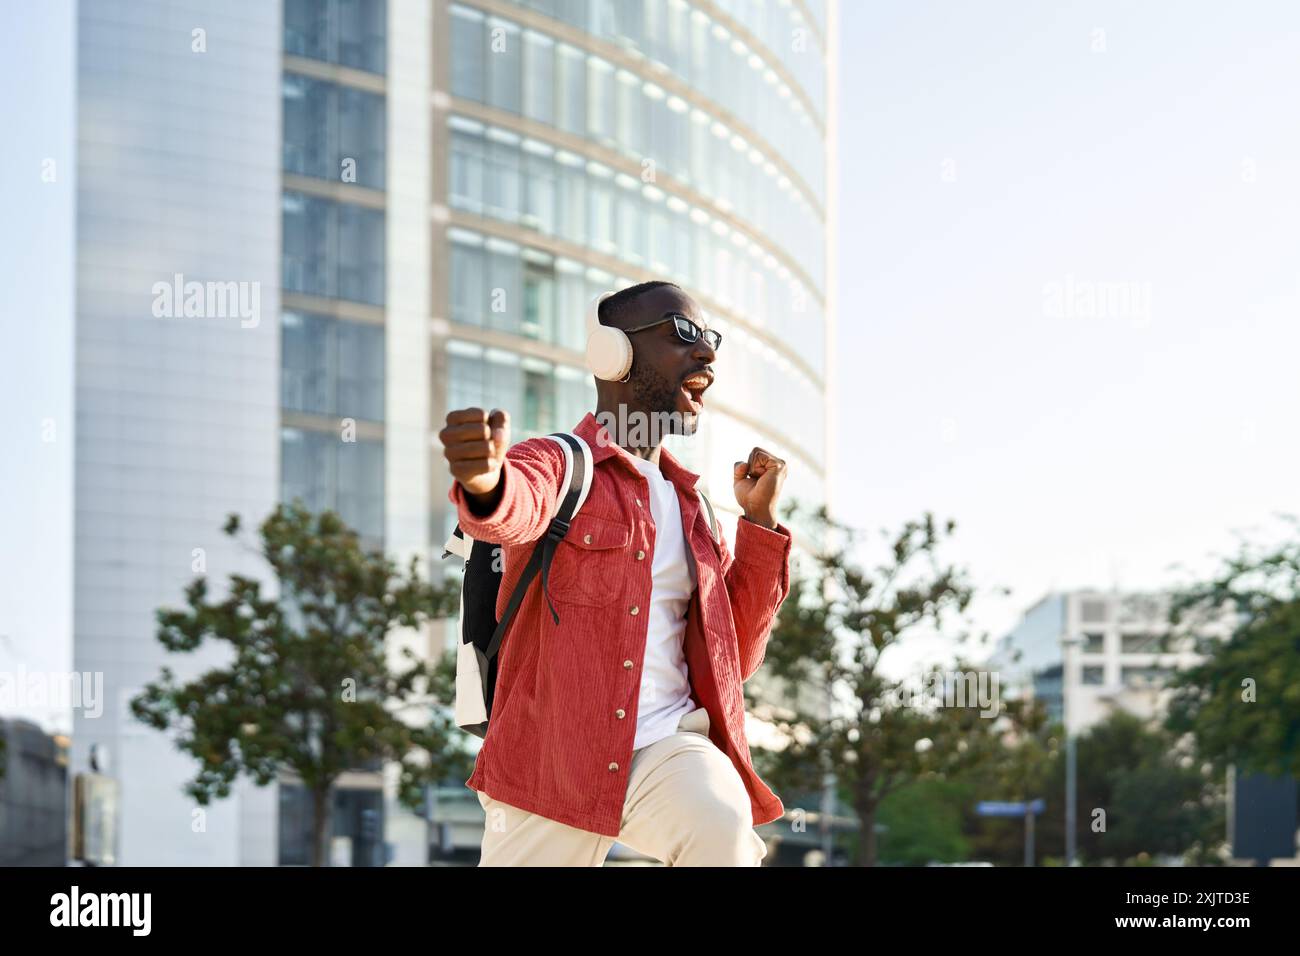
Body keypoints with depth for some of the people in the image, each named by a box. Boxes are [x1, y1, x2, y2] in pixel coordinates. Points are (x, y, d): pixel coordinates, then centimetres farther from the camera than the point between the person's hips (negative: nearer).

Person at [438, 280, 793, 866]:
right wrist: (485, 481, -52)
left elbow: (733, 659, 17)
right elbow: (520, 507, -27)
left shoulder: (688, 504, 17)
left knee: (719, 821, -30)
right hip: (551, 765, -3)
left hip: (668, 747, 3)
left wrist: (759, 522, 7)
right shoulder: (553, 464, 0)